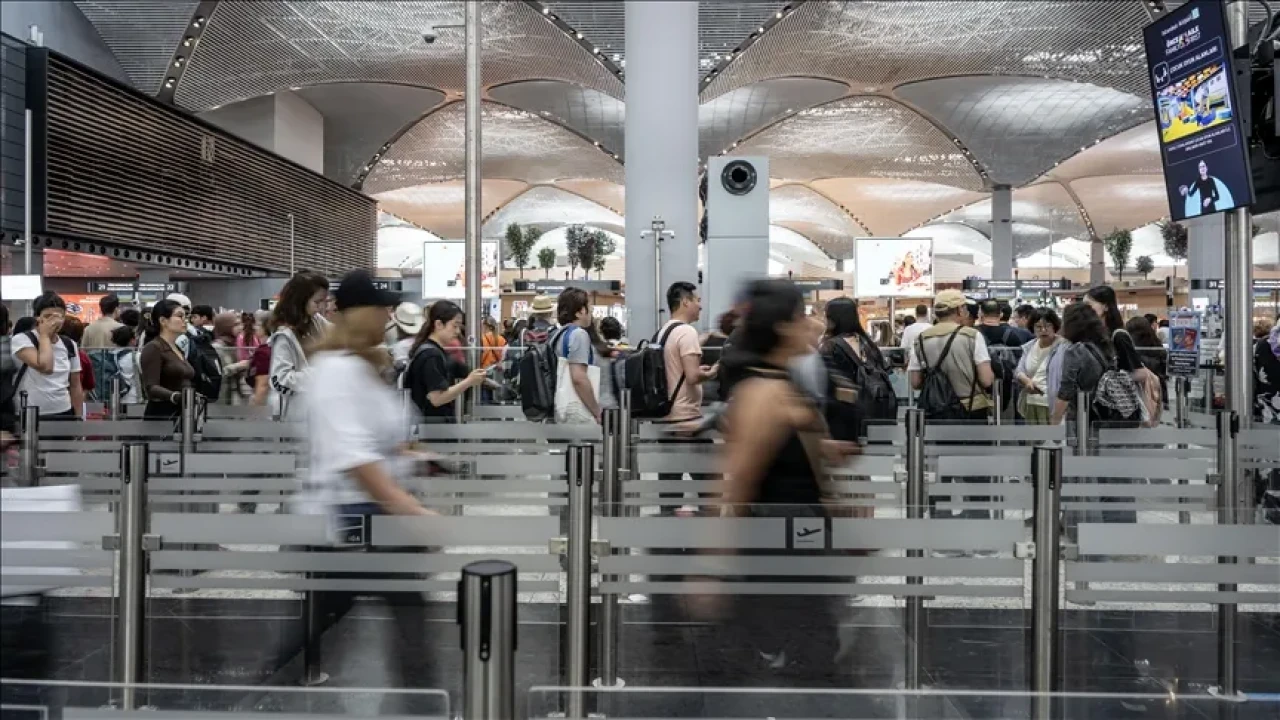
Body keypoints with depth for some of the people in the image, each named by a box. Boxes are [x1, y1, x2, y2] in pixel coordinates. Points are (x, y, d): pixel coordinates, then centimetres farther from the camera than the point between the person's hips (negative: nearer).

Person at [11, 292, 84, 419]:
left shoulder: (69, 345, 7)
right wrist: (44, 335, -14)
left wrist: (78, 419, 7)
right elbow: (45, 367, -26)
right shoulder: (21, 339, -9)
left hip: (64, 414, 5)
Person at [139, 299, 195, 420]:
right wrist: (175, 397, -38)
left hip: (183, 414, 8)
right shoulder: (153, 348, -9)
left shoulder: (179, 349, 17)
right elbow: (151, 387, -21)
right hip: (162, 415, -8)